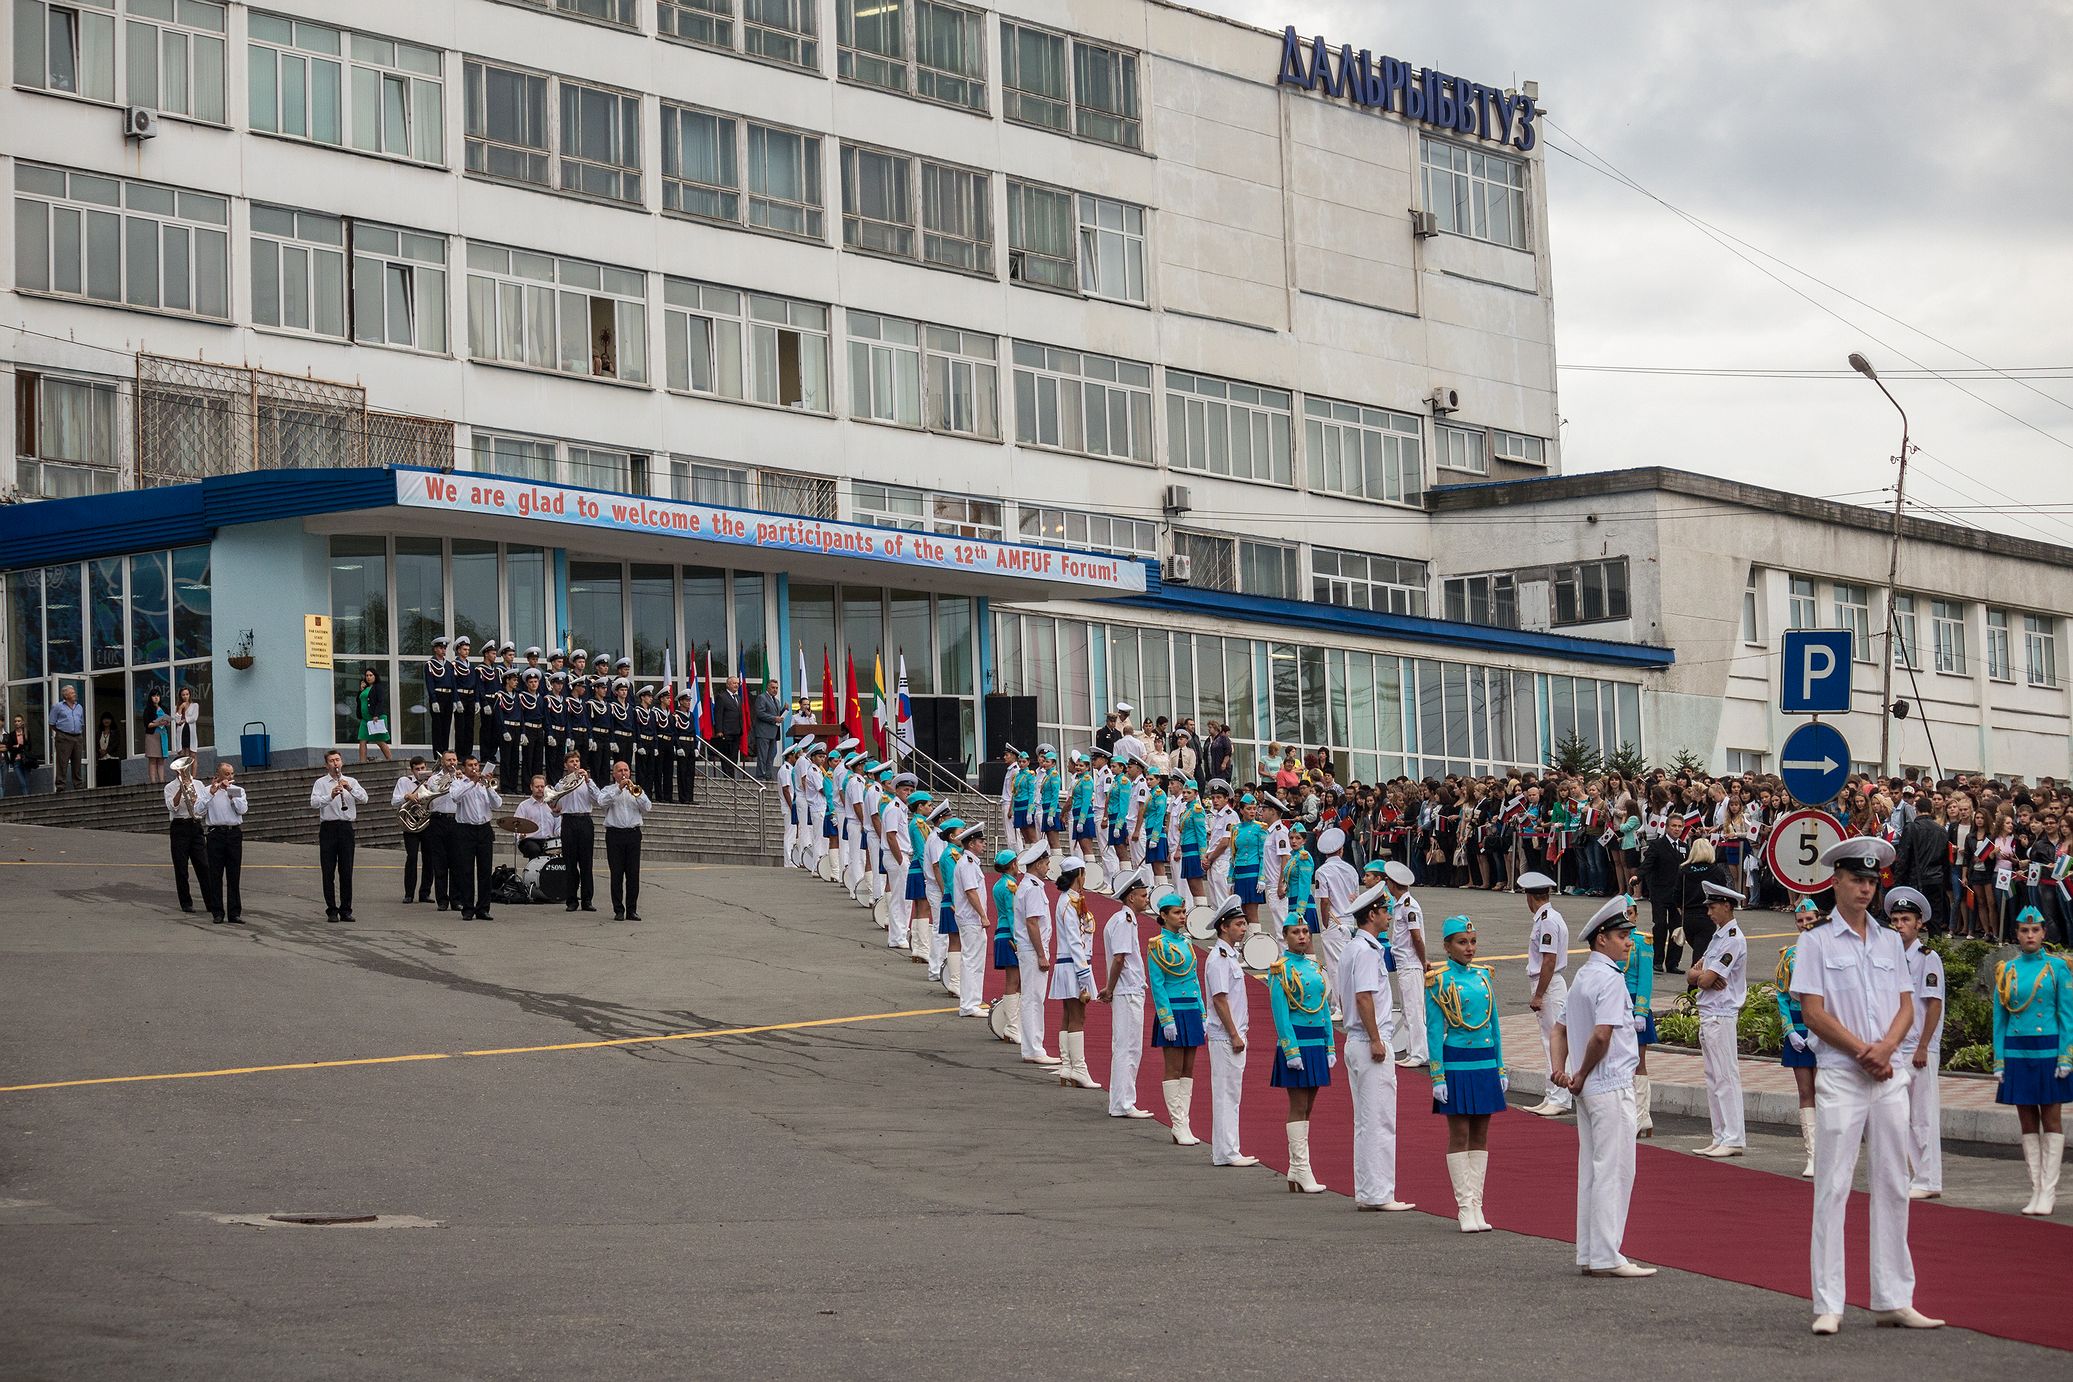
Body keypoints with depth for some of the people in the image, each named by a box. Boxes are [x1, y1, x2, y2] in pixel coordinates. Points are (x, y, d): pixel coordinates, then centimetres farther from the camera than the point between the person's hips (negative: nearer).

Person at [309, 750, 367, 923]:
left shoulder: (351, 781, 11)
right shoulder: (321, 783, 6)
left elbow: (364, 799, -3)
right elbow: (314, 803, -10)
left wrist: (350, 789, -19)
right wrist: (331, 796, -25)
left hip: (346, 828, 1)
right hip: (328, 829, -1)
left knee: (346, 871, 3)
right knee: (328, 872, 0)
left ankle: (346, 910, 9)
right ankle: (331, 910, 5)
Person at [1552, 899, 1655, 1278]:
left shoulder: (1583, 976, 16)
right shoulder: (1610, 978, -15)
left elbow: (1561, 1029, 20)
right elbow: (1601, 1035, -24)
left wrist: (1562, 1069, 7)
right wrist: (1582, 1075, -12)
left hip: (1588, 1090, 9)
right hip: (1611, 1087, -9)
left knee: (1591, 1171, 12)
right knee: (1614, 1171, -6)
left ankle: (1588, 1255, 15)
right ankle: (1605, 1257, -6)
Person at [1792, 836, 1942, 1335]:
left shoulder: (1890, 942, 13)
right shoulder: (1817, 942, 0)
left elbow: (1906, 1006, 10)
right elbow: (1814, 1012, -7)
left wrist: (1887, 1047, -9)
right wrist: (1864, 1052, -12)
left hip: (1889, 1076, 5)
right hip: (1840, 1076, -5)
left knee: (1893, 1186, 6)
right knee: (1832, 1187, -5)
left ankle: (1893, 1299, 11)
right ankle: (1827, 1305, -4)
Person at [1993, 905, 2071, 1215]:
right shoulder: (2007, 970, 7)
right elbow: (2000, 1018, 9)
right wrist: (1999, 1060, 4)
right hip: (2018, 1053, 3)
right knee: (2028, 1122, 5)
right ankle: (2036, 1190, 9)